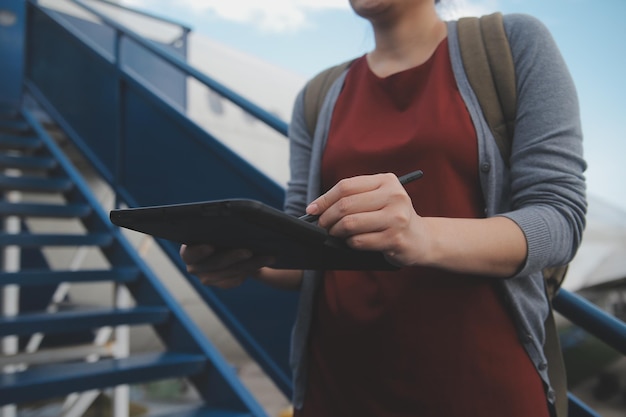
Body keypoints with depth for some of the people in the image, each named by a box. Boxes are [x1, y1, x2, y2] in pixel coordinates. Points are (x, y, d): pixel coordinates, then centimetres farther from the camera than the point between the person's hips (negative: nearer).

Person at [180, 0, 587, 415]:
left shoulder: (515, 41, -3)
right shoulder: (318, 99, 7)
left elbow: (560, 214, -10)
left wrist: (426, 238, -28)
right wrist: (251, 256, -17)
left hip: (477, 376, -2)